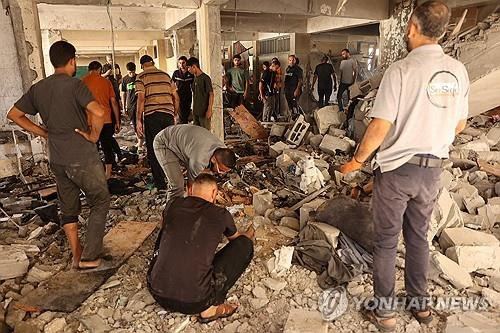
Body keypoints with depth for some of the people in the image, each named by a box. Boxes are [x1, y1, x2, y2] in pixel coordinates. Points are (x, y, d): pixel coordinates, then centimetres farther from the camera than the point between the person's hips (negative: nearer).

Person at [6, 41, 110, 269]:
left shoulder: (38, 88, 6)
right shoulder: (74, 84, -14)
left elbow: (14, 115, 14)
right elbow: (98, 112, -30)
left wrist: (44, 132, 11)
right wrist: (93, 136, -14)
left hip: (57, 159, 7)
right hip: (82, 158, -6)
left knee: (68, 208, 18)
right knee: (100, 202, 8)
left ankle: (76, 255, 27)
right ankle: (90, 257, 8)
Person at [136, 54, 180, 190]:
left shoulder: (141, 77, 2)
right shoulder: (165, 75, 15)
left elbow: (141, 99, -9)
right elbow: (176, 97, 13)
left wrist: (138, 120, -6)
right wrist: (175, 114, 22)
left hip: (151, 115, -4)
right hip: (168, 114, 4)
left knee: (153, 150, 5)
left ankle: (160, 183, 7)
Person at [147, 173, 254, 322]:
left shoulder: (172, 205, 4)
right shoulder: (221, 215, -3)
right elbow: (235, 238, 22)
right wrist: (248, 235, 48)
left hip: (157, 294, 5)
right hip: (193, 303, -4)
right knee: (245, 244, 6)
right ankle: (210, 308, 3)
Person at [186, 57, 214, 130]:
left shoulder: (205, 78, -12)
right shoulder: (195, 78, 13)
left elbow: (211, 94, -13)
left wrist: (209, 109, -18)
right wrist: (193, 109, 17)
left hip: (204, 111, -8)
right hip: (195, 111, 8)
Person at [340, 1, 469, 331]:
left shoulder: (401, 69, -16)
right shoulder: (458, 71, 2)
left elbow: (381, 126, -20)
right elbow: (459, 124, 11)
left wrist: (358, 160, -6)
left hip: (397, 167, -5)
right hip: (433, 168, 6)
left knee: (386, 240, 9)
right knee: (419, 236, 21)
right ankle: (420, 303, 35)